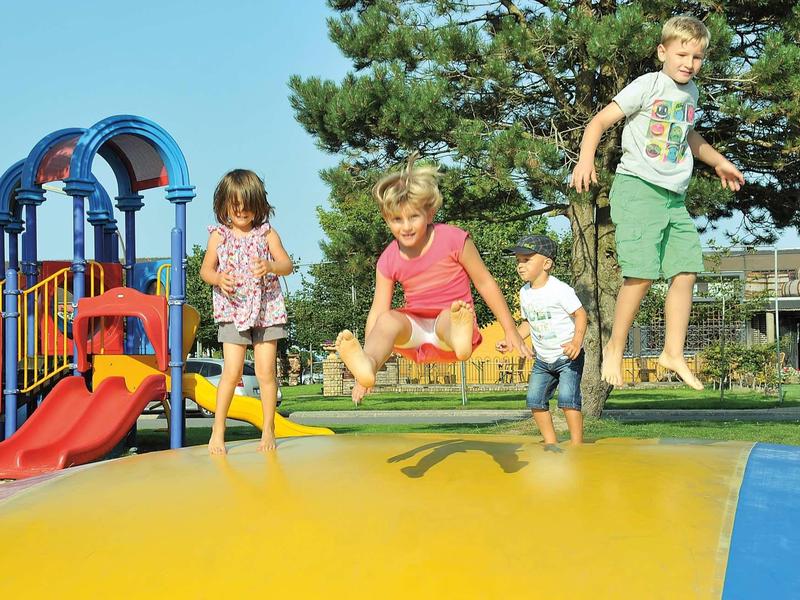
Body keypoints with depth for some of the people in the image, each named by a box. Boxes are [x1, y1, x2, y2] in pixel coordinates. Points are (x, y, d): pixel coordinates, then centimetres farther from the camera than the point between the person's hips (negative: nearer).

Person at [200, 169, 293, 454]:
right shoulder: (219, 236, 2)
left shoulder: (267, 233, 2)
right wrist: (219, 278, -14)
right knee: (232, 371, -8)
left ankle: (268, 430, 13)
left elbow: (287, 265, -3)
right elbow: (205, 269, 9)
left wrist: (270, 266, -25)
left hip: (266, 311, 1)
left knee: (266, 372, 2)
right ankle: (218, 431, 2)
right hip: (233, 312, -1)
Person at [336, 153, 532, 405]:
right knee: (388, 319, -29)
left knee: (448, 318, -37)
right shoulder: (389, 261, -1)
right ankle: (366, 365, -61)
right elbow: (377, 312, -4)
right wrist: (368, 362, -12)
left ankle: (460, 337, -75)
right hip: (415, 330, 2)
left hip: (447, 326, -2)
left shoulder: (453, 240, -9)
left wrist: (510, 330, 0)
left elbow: (485, 283, -2)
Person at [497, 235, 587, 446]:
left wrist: (576, 342, -29)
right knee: (534, 398, 2)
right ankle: (551, 444, 14)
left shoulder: (560, 290, -16)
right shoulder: (525, 293, 6)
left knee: (567, 397, -19)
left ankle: (577, 443, -9)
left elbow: (580, 314, -15)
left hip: (568, 356, -7)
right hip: (543, 359, 7)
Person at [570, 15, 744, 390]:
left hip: (674, 197, 7)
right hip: (638, 188, -7)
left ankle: (673, 353, 10)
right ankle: (614, 349, 2)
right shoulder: (648, 85, -6)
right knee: (643, 273, -14)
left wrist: (718, 161, 42)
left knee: (686, 271, 0)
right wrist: (586, 158, -28)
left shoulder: (690, 92, 17)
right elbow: (601, 120, -12)